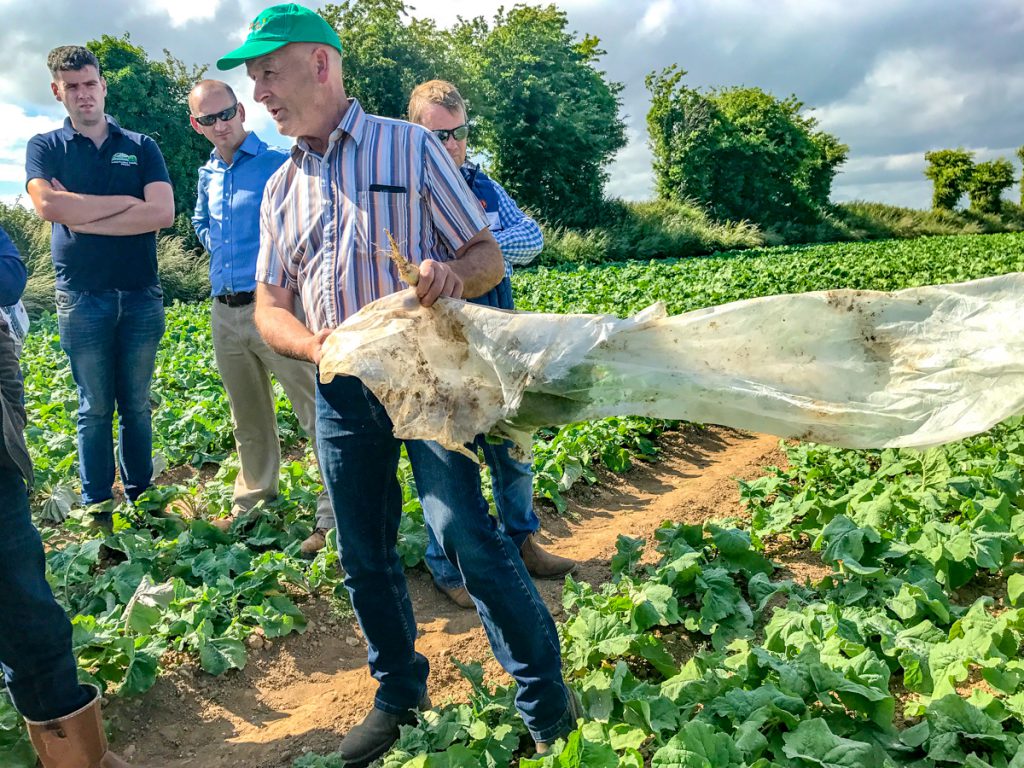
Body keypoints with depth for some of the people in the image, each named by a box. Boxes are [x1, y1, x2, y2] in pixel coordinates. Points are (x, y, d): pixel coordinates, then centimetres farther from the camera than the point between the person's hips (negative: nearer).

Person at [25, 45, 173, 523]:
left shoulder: (141, 147, 9)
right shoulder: (45, 147, 7)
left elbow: (163, 213, -7)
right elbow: (48, 205, -13)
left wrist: (84, 218, -9)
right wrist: (126, 202, -9)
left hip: (141, 295, 1)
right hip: (81, 297, -1)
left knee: (137, 405, 8)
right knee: (95, 408, 5)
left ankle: (141, 499, 18)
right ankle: (97, 509, 14)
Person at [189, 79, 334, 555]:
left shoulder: (280, 164, -6)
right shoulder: (207, 176, 15)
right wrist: (219, 249, 16)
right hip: (224, 313, 7)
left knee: (318, 413, -8)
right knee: (248, 419, 17)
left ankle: (335, 518, -3)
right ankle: (252, 505, 31)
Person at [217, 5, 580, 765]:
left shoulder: (410, 147, 0)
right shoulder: (282, 187, 13)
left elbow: (488, 255, -1)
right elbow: (268, 305, 12)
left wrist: (456, 274, -25)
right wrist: (313, 344, -11)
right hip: (342, 389, 5)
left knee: (467, 535, -14)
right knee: (364, 556, 10)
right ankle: (399, 698, 31)